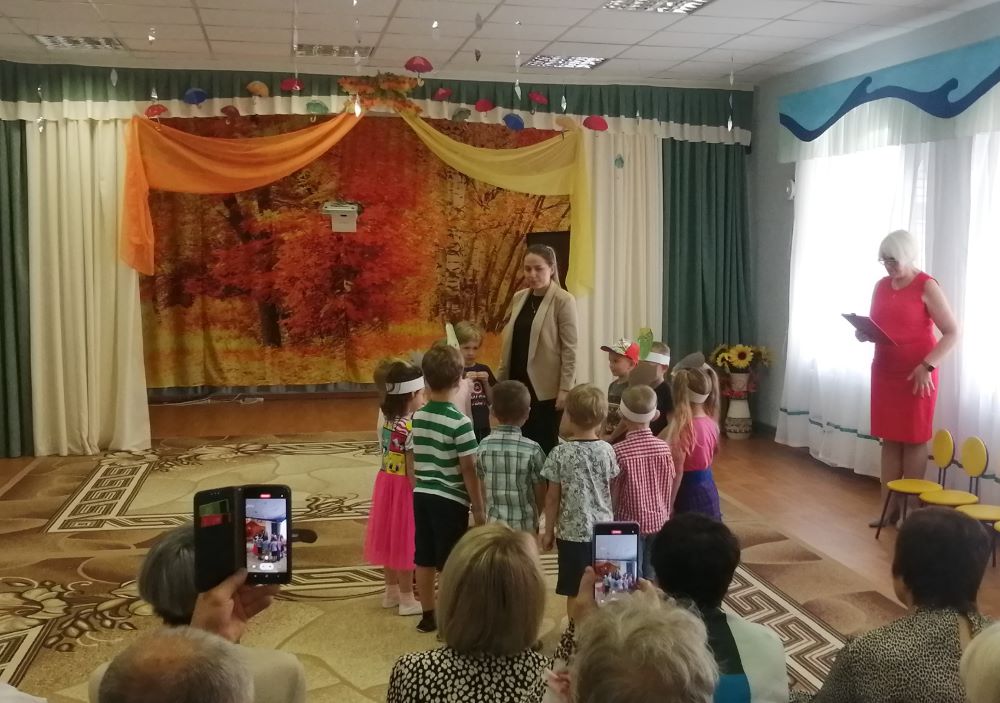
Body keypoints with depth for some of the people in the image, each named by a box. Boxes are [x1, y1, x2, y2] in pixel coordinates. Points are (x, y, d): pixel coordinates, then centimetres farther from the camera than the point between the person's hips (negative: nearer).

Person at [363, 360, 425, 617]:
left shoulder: (387, 422, 4)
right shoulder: (411, 427, -20)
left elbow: (392, 456, 8)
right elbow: (411, 468, -19)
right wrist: (419, 496, -13)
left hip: (386, 482, 8)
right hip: (404, 487, -8)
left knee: (392, 538, 18)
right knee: (405, 541, 3)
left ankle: (392, 591, 31)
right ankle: (407, 599, 13)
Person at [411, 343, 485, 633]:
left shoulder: (417, 417, 2)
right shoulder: (459, 422, -17)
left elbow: (413, 461, 9)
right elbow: (468, 470, -15)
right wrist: (479, 509, -7)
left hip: (422, 496, 6)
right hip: (451, 500, -6)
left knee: (424, 560, 14)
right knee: (450, 565, 4)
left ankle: (428, 616, 27)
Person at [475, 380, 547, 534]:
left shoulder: (484, 446, -6)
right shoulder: (532, 449, -14)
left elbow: (482, 489, 3)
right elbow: (540, 492, -5)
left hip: (494, 523, 3)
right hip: (524, 525, -2)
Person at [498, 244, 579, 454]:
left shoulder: (563, 301, -8)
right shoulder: (518, 298, 10)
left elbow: (570, 349, -11)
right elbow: (509, 343, 14)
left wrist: (565, 388, -16)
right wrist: (500, 381, 12)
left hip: (547, 389, -5)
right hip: (518, 385, 5)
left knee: (545, 445, 2)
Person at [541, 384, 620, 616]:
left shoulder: (560, 453, -12)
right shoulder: (607, 450, -4)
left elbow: (552, 497, -7)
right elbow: (613, 490, 4)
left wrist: (549, 530, 5)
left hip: (573, 532, -3)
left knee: (575, 591, 8)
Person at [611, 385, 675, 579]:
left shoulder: (618, 451, -18)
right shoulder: (664, 448, -8)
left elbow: (612, 493, -11)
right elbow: (668, 490, 3)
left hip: (629, 524, -3)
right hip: (658, 522, 3)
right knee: (652, 578, 15)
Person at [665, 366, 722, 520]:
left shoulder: (683, 427, -21)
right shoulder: (710, 422, 2)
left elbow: (677, 471, -19)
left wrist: (668, 505, -14)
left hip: (690, 492, -8)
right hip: (708, 488, 8)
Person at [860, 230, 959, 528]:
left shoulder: (927, 287, -10)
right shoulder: (881, 286, 9)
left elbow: (952, 333, -12)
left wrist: (927, 366, -20)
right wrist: (864, 333, -4)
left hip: (917, 374, -6)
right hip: (884, 371, 6)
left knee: (913, 440, 2)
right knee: (889, 439, 7)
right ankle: (889, 506, 13)